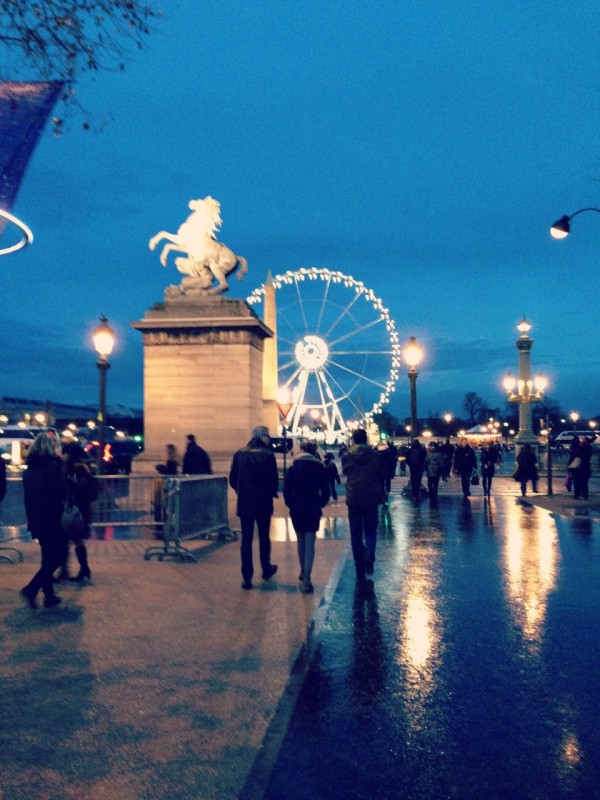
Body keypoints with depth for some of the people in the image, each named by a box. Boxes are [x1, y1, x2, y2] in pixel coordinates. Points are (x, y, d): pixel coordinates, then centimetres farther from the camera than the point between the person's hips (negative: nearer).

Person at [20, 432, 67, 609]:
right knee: (59, 554, 4)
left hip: (37, 518, 8)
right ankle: (32, 588, -7)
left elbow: (29, 494, 14)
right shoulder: (53, 464, -14)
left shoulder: (30, 467, 9)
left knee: (48, 556, 17)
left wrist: (31, 518, 19)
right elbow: (61, 492, -18)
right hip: (52, 518, -8)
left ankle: (49, 595, 20)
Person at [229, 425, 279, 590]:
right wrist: (272, 493, 7)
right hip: (264, 502, -1)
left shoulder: (240, 454, -2)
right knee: (264, 537, 17)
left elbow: (232, 479, 1)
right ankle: (266, 569, 32)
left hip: (244, 502, 2)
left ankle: (247, 577, 4)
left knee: (246, 540, 5)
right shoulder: (268, 455, -12)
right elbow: (273, 479, -13)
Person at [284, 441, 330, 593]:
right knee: (309, 543, -2)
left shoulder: (293, 468, -2)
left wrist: (291, 505, 9)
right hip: (313, 510, -1)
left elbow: (287, 491, -5)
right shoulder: (320, 468, 0)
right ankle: (306, 579, -12)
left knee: (301, 541, 19)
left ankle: (303, 572, 30)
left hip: (297, 510, 1)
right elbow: (326, 492, -1)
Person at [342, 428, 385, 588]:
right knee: (370, 530, 14)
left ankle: (361, 575, 9)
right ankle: (369, 553, -19)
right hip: (372, 498, 0)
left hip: (354, 498, 0)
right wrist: (381, 495, 19)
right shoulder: (374, 455, 0)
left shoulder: (347, 456, -2)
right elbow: (381, 476, 7)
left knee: (356, 535, 8)